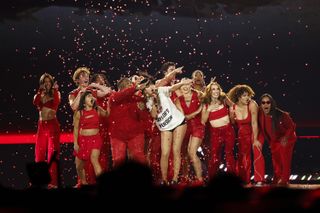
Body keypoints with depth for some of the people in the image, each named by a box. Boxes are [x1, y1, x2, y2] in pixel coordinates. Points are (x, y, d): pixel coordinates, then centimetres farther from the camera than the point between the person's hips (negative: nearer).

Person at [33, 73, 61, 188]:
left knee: (52, 153, -8)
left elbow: (56, 102, -20)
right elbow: (35, 102, -11)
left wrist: (55, 90, -19)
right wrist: (41, 91, -14)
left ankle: (53, 181, -10)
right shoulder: (39, 95, 12)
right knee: (40, 153, 3)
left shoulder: (55, 94, 3)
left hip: (52, 125, -4)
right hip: (42, 126, 4)